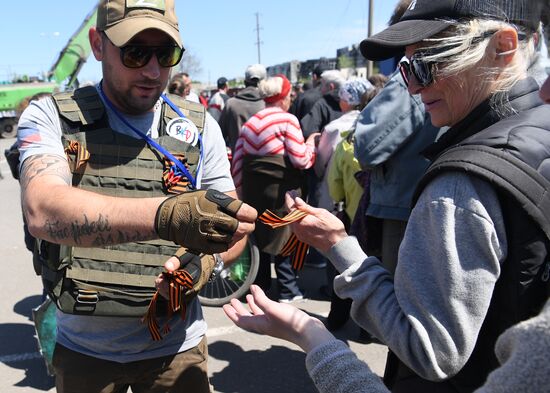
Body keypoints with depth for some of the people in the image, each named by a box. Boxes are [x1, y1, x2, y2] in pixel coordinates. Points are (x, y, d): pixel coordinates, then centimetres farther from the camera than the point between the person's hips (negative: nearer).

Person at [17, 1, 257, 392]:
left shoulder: (198, 126, -4)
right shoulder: (50, 117, -9)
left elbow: (233, 227, 2)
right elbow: (43, 212, -28)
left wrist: (206, 261, -21)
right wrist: (164, 215, -44)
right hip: (83, 348, 0)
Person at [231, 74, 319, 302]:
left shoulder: (250, 123, 11)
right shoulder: (287, 120, -8)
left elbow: (237, 161, 10)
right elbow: (301, 160, -13)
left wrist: (241, 192, 17)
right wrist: (311, 142, 6)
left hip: (252, 189, 6)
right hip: (280, 188, -6)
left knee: (258, 234, 16)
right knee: (284, 235, 4)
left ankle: (260, 284, 27)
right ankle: (288, 289, 10)